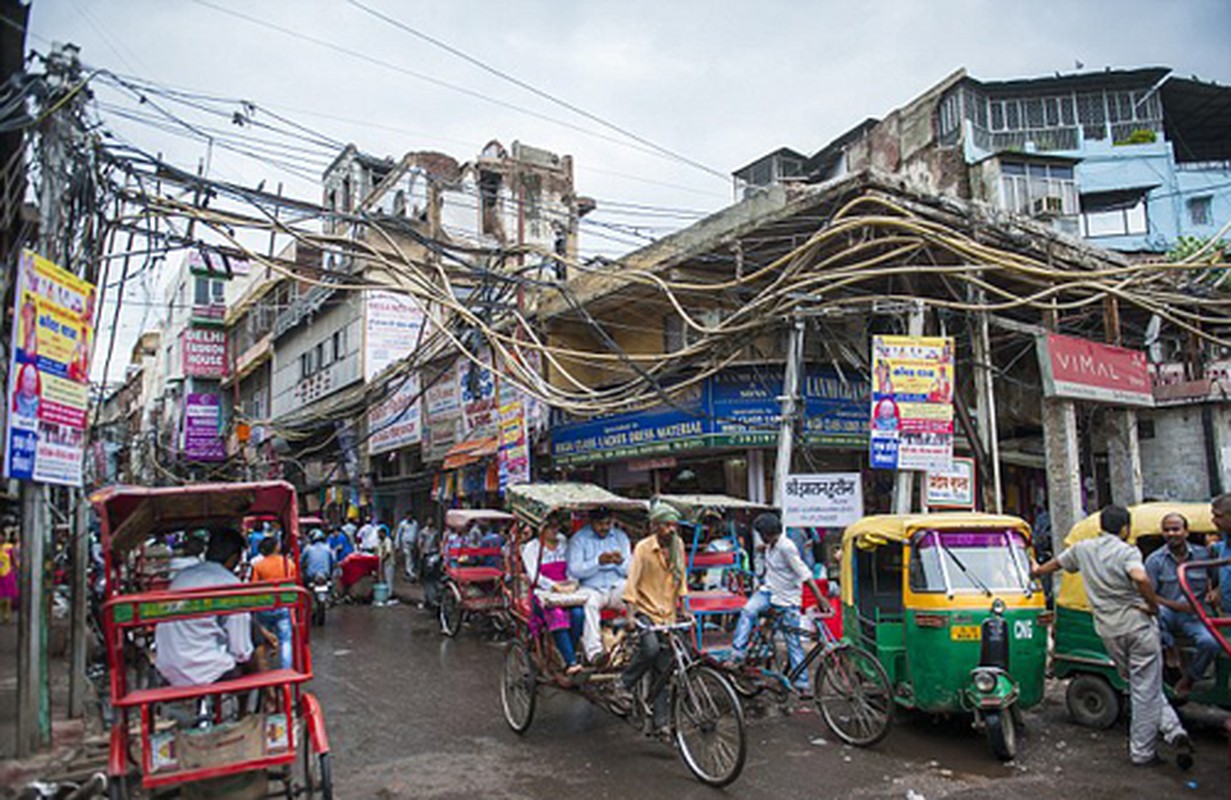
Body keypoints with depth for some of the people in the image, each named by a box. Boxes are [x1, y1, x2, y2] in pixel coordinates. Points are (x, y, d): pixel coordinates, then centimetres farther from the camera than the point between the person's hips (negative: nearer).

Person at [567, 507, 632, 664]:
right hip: (591, 589, -2)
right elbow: (574, 570, -7)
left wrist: (621, 562, -12)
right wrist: (598, 561, -19)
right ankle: (594, 653, -39)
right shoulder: (579, 539, 5)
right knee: (590, 603, -36)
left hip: (617, 588, 2)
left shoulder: (621, 536, 16)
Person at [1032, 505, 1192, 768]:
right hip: (1138, 625, -4)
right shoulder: (1127, 551, -9)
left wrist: (1037, 572, 46)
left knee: (1139, 685, 17)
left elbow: (1057, 562, 26)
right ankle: (1142, 752, 1)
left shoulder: (1083, 549, 8)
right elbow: (1141, 578, -29)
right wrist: (1153, 606, -12)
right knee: (1146, 690, 3)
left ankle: (1173, 731, 8)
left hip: (1108, 631, 4)